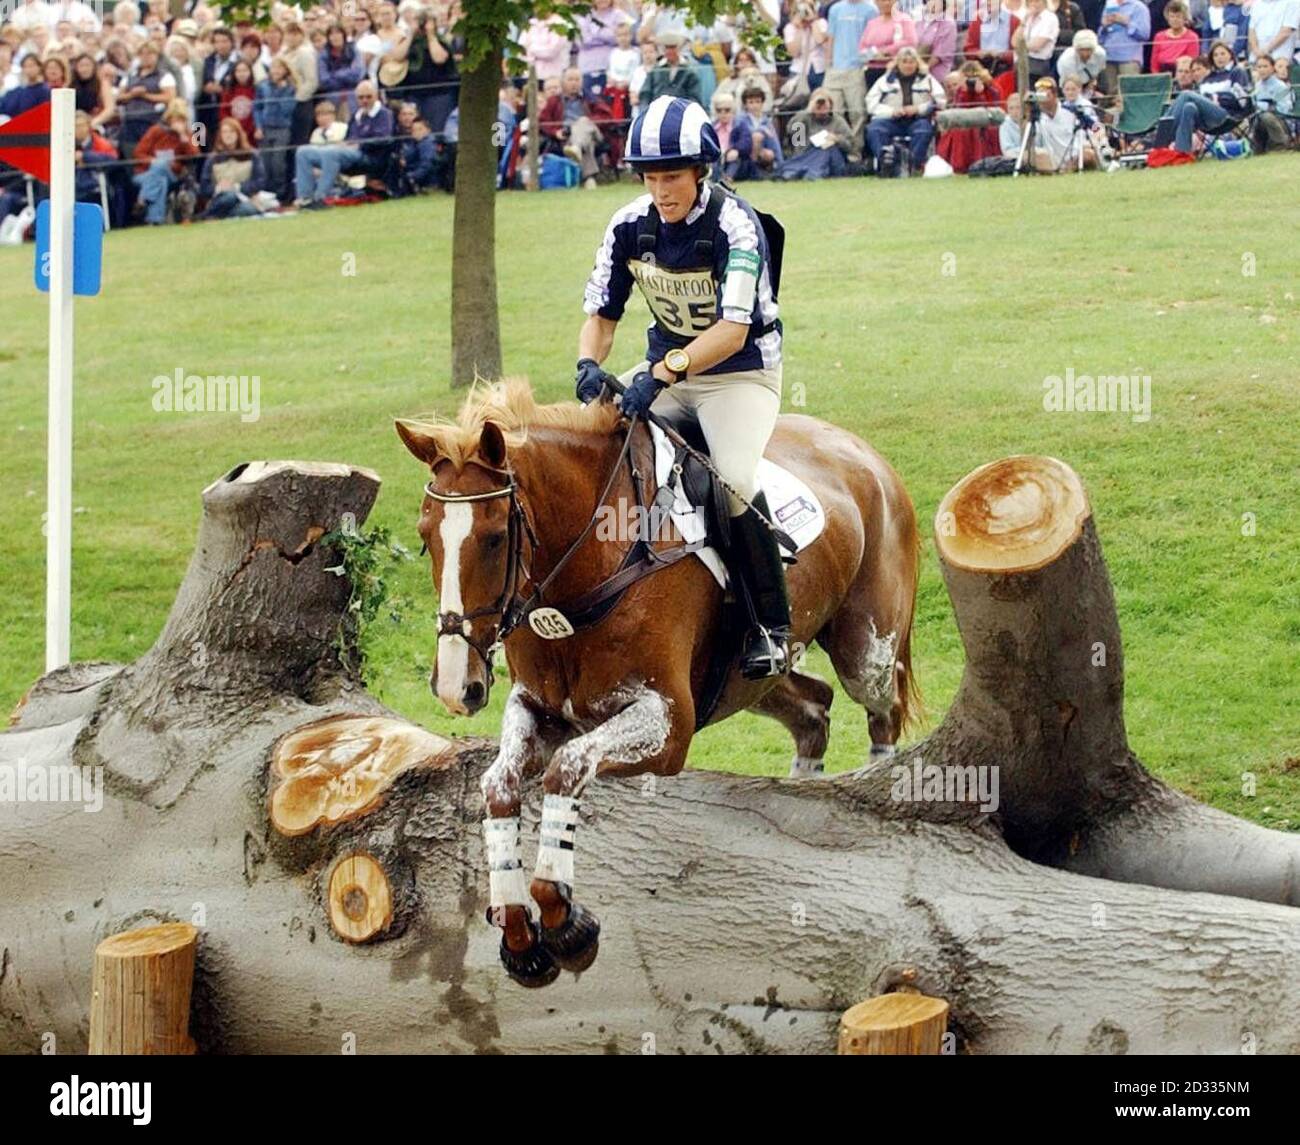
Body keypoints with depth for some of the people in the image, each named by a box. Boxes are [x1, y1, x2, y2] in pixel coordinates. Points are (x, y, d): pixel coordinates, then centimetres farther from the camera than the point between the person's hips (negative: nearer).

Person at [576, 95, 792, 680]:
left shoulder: (735, 225, -22)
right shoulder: (630, 225, -5)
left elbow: (732, 331, -30)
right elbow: (601, 314, 0)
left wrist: (666, 371, -43)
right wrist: (589, 366, -23)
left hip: (742, 371, -6)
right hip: (666, 366, 6)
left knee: (734, 477, -29)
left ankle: (773, 628, -17)